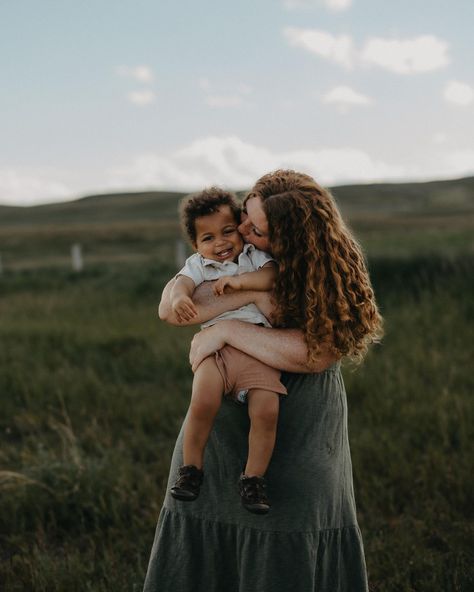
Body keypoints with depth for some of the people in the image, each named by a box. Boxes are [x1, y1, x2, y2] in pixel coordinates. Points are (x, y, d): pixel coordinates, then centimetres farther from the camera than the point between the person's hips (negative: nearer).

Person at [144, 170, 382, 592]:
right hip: (222, 425, 4)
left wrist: (226, 330, -24)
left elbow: (313, 353, -23)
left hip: (295, 434, -4)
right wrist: (252, 292, -23)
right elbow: (170, 307, -11)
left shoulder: (329, 276, -11)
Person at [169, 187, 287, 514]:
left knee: (267, 412, -17)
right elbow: (183, 282, -7)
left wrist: (238, 280, -15)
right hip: (217, 345, 0)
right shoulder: (198, 265, 14)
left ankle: (254, 478, 1)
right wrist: (180, 297, -30)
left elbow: (271, 276, -2)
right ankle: (192, 468, -3)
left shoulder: (255, 256, 16)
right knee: (203, 403, -24)